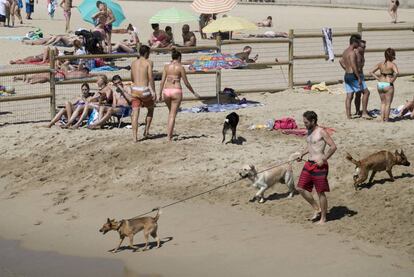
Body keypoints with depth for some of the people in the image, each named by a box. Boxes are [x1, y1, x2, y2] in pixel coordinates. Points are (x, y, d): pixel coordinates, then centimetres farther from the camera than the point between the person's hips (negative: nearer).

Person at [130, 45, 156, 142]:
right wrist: (153, 91, -10)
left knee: (135, 114, 1)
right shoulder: (148, 62, -3)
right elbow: (150, 77, -11)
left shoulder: (133, 63, 12)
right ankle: (146, 131, 18)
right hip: (144, 90, -4)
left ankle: (135, 137, -5)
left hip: (134, 89, 4)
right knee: (151, 109, 21)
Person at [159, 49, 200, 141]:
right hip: (176, 91, -4)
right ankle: (169, 136, -5)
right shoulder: (180, 67, -3)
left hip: (166, 91, 4)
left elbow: (162, 81, 3)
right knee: (173, 115, 1)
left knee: (171, 112, 25)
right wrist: (194, 93, 11)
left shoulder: (166, 67, 7)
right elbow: (186, 83, -1)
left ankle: (169, 132, 23)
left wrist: (160, 94, 9)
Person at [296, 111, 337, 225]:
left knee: (320, 192, 0)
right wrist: (302, 154, 11)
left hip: (319, 165, -9)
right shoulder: (309, 131, 11)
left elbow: (333, 147, -16)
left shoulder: (321, 132, -14)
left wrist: (323, 159, -18)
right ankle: (317, 209, 21)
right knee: (301, 188, 6)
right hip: (309, 164, 9)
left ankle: (323, 218, 13)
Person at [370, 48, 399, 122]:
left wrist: (378, 79, 6)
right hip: (388, 85, -5)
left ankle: (382, 119, 21)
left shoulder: (380, 64, 5)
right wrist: (392, 80, -15)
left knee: (383, 103, 20)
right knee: (388, 104, 6)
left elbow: (372, 72, 7)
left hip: (380, 84, 5)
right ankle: (386, 120, 8)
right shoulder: (392, 64, -11)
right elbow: (396, 73, -28)